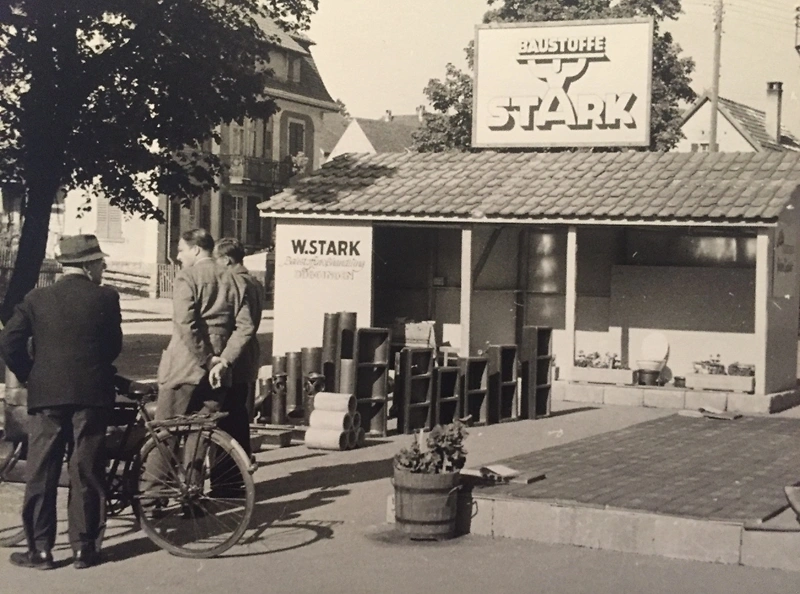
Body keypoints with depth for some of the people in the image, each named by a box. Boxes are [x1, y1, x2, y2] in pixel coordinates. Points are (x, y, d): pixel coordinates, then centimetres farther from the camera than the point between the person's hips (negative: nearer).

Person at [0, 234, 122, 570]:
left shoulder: (37, 299, 1)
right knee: (86, 472, 7)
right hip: (92, 394, -1)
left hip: (46, 395, 1)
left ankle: (40, 549, 7)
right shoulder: (105, 298, -3)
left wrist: (27, 375, 9)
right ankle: (84, 547, 10)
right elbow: (114, 346, 3)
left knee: (41, 474, 7)